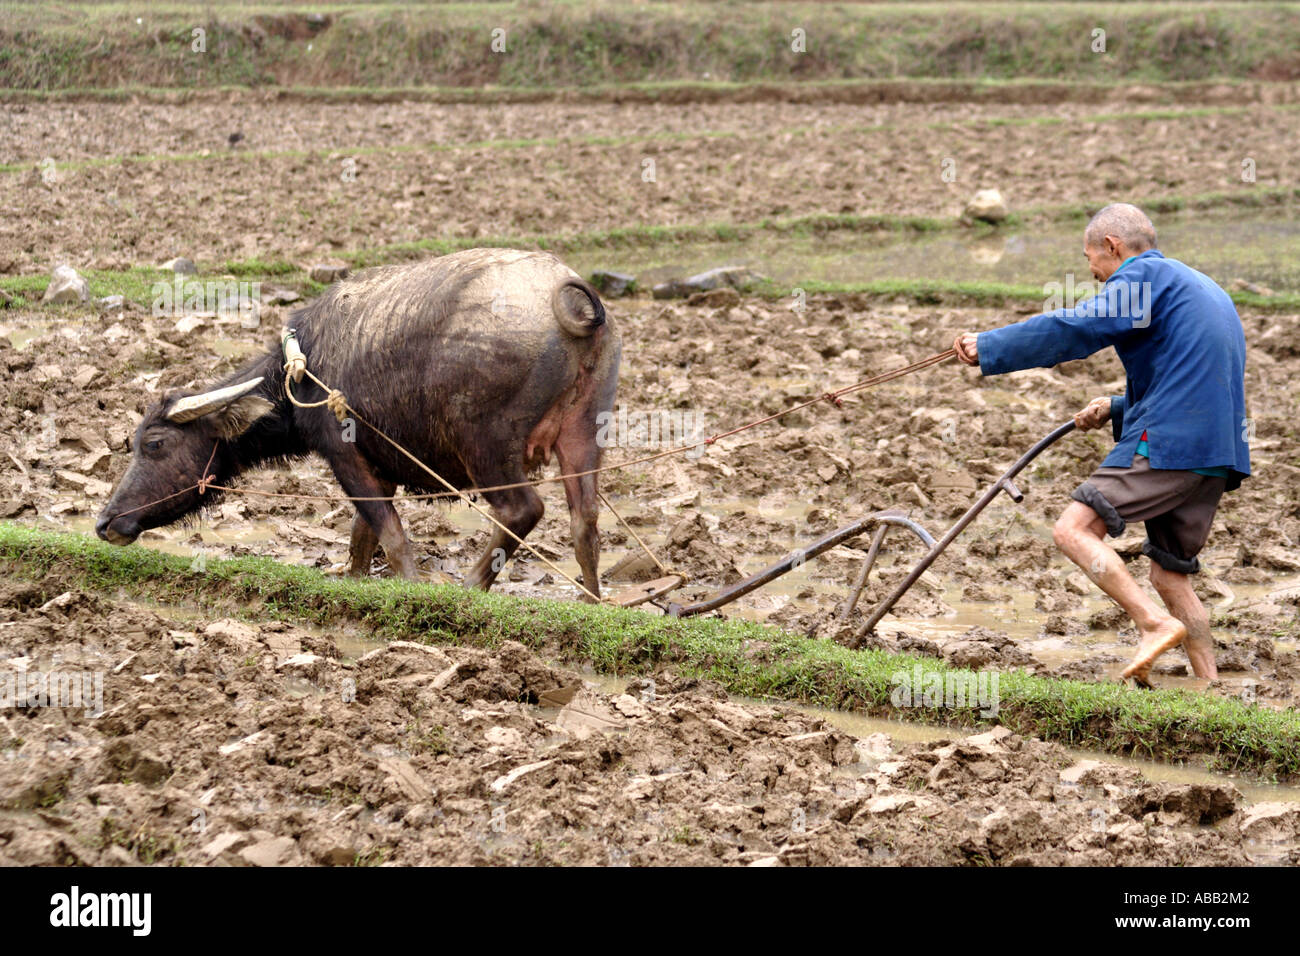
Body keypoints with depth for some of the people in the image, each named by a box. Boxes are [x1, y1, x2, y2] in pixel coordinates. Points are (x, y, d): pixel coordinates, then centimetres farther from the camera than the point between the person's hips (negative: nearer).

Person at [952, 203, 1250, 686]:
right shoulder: (1203, 288, 27)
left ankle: (1157, 624, -22)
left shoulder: (1145, 274, -2)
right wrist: (1117, 408, 20)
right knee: (1170, 574, 14)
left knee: (1074, 529, -11)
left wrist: (988, 346, -7)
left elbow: (1074, 330, -13)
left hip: (1167, 445, -9)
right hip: (1218, 453, 9)